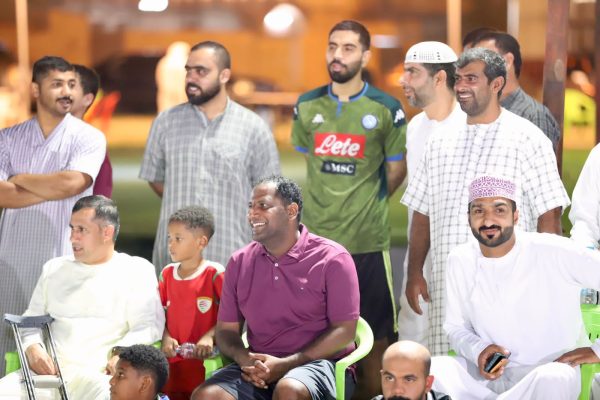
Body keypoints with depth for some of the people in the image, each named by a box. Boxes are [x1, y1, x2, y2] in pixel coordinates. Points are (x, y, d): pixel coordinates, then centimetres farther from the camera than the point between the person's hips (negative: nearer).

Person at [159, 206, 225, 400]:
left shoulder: (214, 273, -8)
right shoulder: (167, 273, 9)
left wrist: (209, 337, -22)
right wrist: (166, 338, -6)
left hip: (205, 360, -5)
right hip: (173, 359, 5)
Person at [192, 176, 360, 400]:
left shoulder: (332, 259, -4)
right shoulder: (240, 262, 11)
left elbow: (345, 331, -8)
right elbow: (226, 330, 14)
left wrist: (285, 365, -17)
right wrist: (245, 359, -11)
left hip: (317, 362, -4)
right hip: (259, 368, 4)